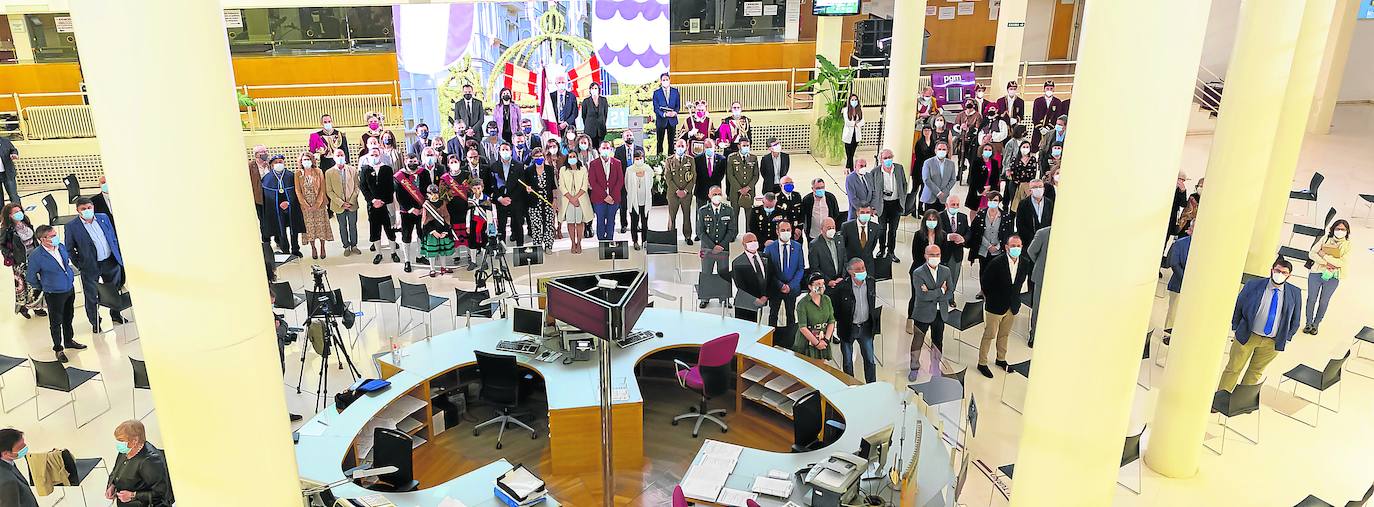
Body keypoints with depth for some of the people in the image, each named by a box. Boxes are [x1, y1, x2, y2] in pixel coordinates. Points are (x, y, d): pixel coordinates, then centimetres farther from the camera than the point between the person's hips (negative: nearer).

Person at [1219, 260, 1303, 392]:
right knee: (1233, 368, 6)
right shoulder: (1252, 285, -9)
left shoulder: (1295, 293, -4)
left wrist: (1285, 339, 5)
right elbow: (1238, 308, 0)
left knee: (1256, 371, 16)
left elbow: (1296, 319, 7)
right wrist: (1236, 330, 1)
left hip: (1273, 342, 2)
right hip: (1247, 336, -2)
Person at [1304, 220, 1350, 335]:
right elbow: (1312, 254, -6)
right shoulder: (1325, 239, 0)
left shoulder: (1347, 245, -3)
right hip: (1316, 273, 1)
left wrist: (1324, 255, -17)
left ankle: (1316, 324, 26)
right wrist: (1326, 263, -16)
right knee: (1311, 299, 8)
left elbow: (1341, 262, -14)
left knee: (1324, 302, 11)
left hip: (1333, 278, -1)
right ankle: (1309, 323, 23)